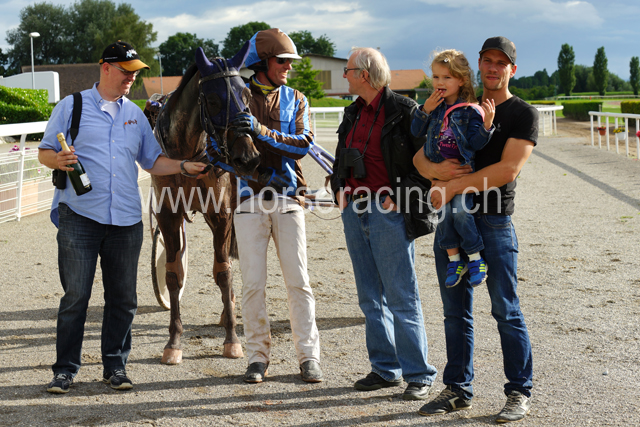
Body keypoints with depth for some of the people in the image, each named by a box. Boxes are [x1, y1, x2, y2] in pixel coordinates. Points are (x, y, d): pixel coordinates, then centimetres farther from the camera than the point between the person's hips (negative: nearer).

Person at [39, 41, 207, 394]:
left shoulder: (135, 114, 18)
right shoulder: (72, 106, 6)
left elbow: (152, 162, 19)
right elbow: (44, 153, 5)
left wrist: (186, 166, 4)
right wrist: (58, 160, -17)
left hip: (125, 220, 4)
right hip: (79, 216, -4)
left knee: (122, 298, 5)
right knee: (75, 296, -4)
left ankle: (115, 367, 16)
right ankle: (65, 369, 7)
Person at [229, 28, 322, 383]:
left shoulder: (296, 100, 10)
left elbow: (303, 144, -7)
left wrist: (262, 131, -20)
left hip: (288, 198, 1)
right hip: (249, 199, -1)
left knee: (298, 281, 1)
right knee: (253, 283, 0)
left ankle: (308, 356, 8)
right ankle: (258, 357, 10)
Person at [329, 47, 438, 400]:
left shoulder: (405, 111, -9)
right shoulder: (353, 113, 14)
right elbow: (340, 158, 27)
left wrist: (400, 198, -15)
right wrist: (339, 188, 11)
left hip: (388, 212, -8)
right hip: (355, 209, 8)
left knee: (402, 298, -5)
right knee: (370, 297, 10)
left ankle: (419, 375, 1)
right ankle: (385, 369, 19)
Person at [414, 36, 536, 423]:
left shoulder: (523, 114, 0)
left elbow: (508, 170, -14)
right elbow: (419, 156, 12)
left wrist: (453, 186, -16)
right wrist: (435, 168, -12)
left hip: (494, 221, -5)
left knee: (506, 309, -2)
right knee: (456, 311, 9)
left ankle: (520, 393, 7)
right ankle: (459, 390, 18)